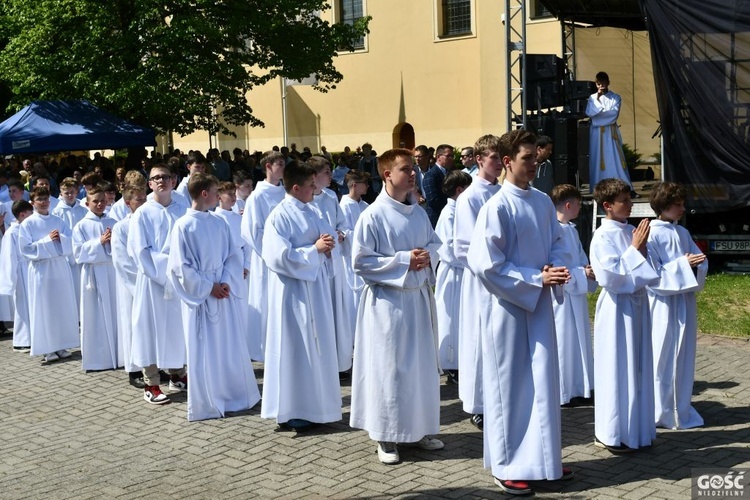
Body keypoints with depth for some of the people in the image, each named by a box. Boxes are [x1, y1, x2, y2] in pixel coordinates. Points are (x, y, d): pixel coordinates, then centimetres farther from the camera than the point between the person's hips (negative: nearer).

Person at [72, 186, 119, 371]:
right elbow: (79, 253, -6)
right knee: (96, 316, 1)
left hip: (113, 272, 2)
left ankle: (118, 354, 12)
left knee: (116, 313, 4)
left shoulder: (113, 223, 9)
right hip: (94, 274, -2)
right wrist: (99, 242, -15)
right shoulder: (81, 226, 1)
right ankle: (97, 357, 8)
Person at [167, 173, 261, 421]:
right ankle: (205, 405, 13)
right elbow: (179, 266, -12)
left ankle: (233, 396, 23)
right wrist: (208, 287, -13)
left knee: (230, 347, 10)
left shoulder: (220, 224, 6)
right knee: (203, 352, 2)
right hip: (199, 298, -5)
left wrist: (226, 282, -10)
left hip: (222, 295, 5)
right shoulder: (183, 226, -10)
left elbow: (233, 256, 7)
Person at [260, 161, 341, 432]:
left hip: (316, 286, 8)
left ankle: (313, 404, 24)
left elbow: (327, 236, 15)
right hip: (293, 290, -8)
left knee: (317, 344, 12)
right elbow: (279, 256, -20)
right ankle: (292, 411, 7)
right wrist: (314, 249, -21)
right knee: (294, 347, -2)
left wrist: (327, 245, -8)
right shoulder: (279, 217, -14)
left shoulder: (314, 213, 8)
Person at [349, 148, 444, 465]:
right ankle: (386, 437, 12)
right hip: (388, 300, -6)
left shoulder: (419, 212, 6)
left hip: (419, 297, 6)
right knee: (389, 367, 0)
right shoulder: (373, 216, -13)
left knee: (422, 364, 13)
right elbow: (359, 261, -14)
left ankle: (419, 428, 27)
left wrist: (428, 255, -5)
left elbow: (434, 242, 19)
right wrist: (403, 260, -18)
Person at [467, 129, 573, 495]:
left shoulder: (543, 202, 5)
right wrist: (537, 278, -19)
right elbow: (486, 265, -19)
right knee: (511, 386, 3)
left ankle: (542, 458, 24)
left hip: (540, 304, 6)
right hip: (509, 307, -6)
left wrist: (554, 267, -7)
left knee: (543, 382, 11)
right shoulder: (496, 208, -16)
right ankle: (507, 466, 15)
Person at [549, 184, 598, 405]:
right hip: (563, 294, -10)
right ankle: (563, 393, 8)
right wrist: (582, 273, -19)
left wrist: (589, 271, 0)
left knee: (581, 340, 15)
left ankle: (579, 388, 25)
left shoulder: (571, 230, 12)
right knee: (564, 342, -2)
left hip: (577, 294, 10)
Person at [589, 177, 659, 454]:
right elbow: (608, 276, -21)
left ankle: (634, 429, 24)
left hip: (637, 305, 7)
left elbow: (648, 273, 14)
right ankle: (609, 434, 10)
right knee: (616, 370, -1)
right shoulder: (603, 236, -13)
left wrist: (642, 249, -5)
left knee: (637, 367, 13)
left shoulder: (631, 231, 8)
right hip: (617, 308, -7)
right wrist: (635, 250, -17)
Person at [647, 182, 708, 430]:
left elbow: (701, 261, 9)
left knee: (683, 357, 12)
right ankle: (660, 412, 11)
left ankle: (680, 408, 23)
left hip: (685, 303, 7)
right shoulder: (651, 235, -11)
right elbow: (652, 274, -16)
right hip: (663, 305, -7)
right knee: (662, 358, 0)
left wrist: (696, 264, -13)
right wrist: (683, 265, -19)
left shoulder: (683, 233, 10)